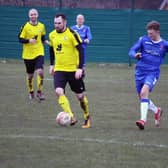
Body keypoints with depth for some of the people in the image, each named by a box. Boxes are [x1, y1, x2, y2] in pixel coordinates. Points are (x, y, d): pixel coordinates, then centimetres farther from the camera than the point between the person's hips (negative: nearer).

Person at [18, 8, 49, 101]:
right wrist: (29, 40, -22)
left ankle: (39, 92, -3)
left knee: (40, 71, -17)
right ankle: (31, 92, 31)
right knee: (30, 75, 9)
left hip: (39, 53, 1)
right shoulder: (25, 26, -7)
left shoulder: (42, 26, 4)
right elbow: (20, 39, -6)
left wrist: (46, 41, -2)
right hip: (28, 54, -1)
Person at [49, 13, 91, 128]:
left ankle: (87, 117, 29)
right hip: (59, 69, 4)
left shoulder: (72, 34, -13)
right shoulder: (52, 35, 4)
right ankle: (71, 117, -17)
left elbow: (81, 51, -14)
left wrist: (80, 68, -21)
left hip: (73, 70, -4)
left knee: (80, 95, 6)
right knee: (59, 91, -19)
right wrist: (52, 65, 20)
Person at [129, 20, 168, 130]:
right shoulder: (143, 40, 2)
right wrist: (135, 55, -26)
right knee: (142, 98, 9)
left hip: (153, 72, -4)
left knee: (144, 92, -27)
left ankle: (143, 119, -31)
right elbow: (131, 51, -3)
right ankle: (156, 111, 38)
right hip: (140, 72, 4)